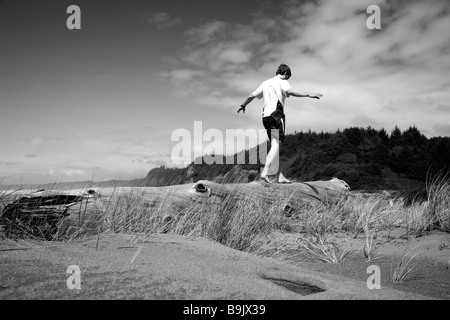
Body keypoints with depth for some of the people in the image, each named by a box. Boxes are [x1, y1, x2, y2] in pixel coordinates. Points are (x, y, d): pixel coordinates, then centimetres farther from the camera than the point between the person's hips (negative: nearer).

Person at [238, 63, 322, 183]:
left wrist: (243, 105, 42)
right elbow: (290, 92, -19)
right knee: (276, 145, -8)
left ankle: (279, 176, 7)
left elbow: (251, 96, 26)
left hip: (266, 115, 7)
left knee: (274, 145, 8)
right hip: (276, 114, -7)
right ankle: (266, 173, -17)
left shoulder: (266, 83, 21)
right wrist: (309, 95, -23)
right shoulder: (282, 82, 1)